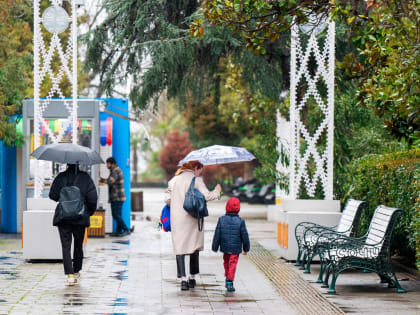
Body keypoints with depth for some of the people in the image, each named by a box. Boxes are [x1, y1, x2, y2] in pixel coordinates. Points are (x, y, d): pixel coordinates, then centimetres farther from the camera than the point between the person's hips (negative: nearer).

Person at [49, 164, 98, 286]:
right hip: (80, 217, 1)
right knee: (78, 245, 17)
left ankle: (70, 275, -12)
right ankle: (76, 272, 28)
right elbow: (93, 197, -6)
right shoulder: (85, 177, -3)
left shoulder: (60, 177, -3)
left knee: (66, 246, -1)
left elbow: (53, 195, -2)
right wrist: (90, 212, 8)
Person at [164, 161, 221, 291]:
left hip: (176, 218, 2)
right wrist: (217, 191, 5)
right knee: (194, 247, 14)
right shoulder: (196, 180, -5)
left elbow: (167, 199, 5)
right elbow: (206, 196, -13)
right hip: (192, 218, -2)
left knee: (179, 248, 1)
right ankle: (192, 278, 18)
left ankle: (183, 279, -11)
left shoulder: (174, 180, 7)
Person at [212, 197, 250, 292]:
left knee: (226, 262, 23)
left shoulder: (222, 220, -6)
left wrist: (215, 247, 7)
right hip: (236, 248, -2)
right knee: (233, 264, 1)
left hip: (225, 247, 2)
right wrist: (246, 248, 8)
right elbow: (245, 236, -5)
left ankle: (227, 279, 32)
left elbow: (217, 235, -2)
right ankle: (230, 283, -6)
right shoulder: (240, 221, -10)